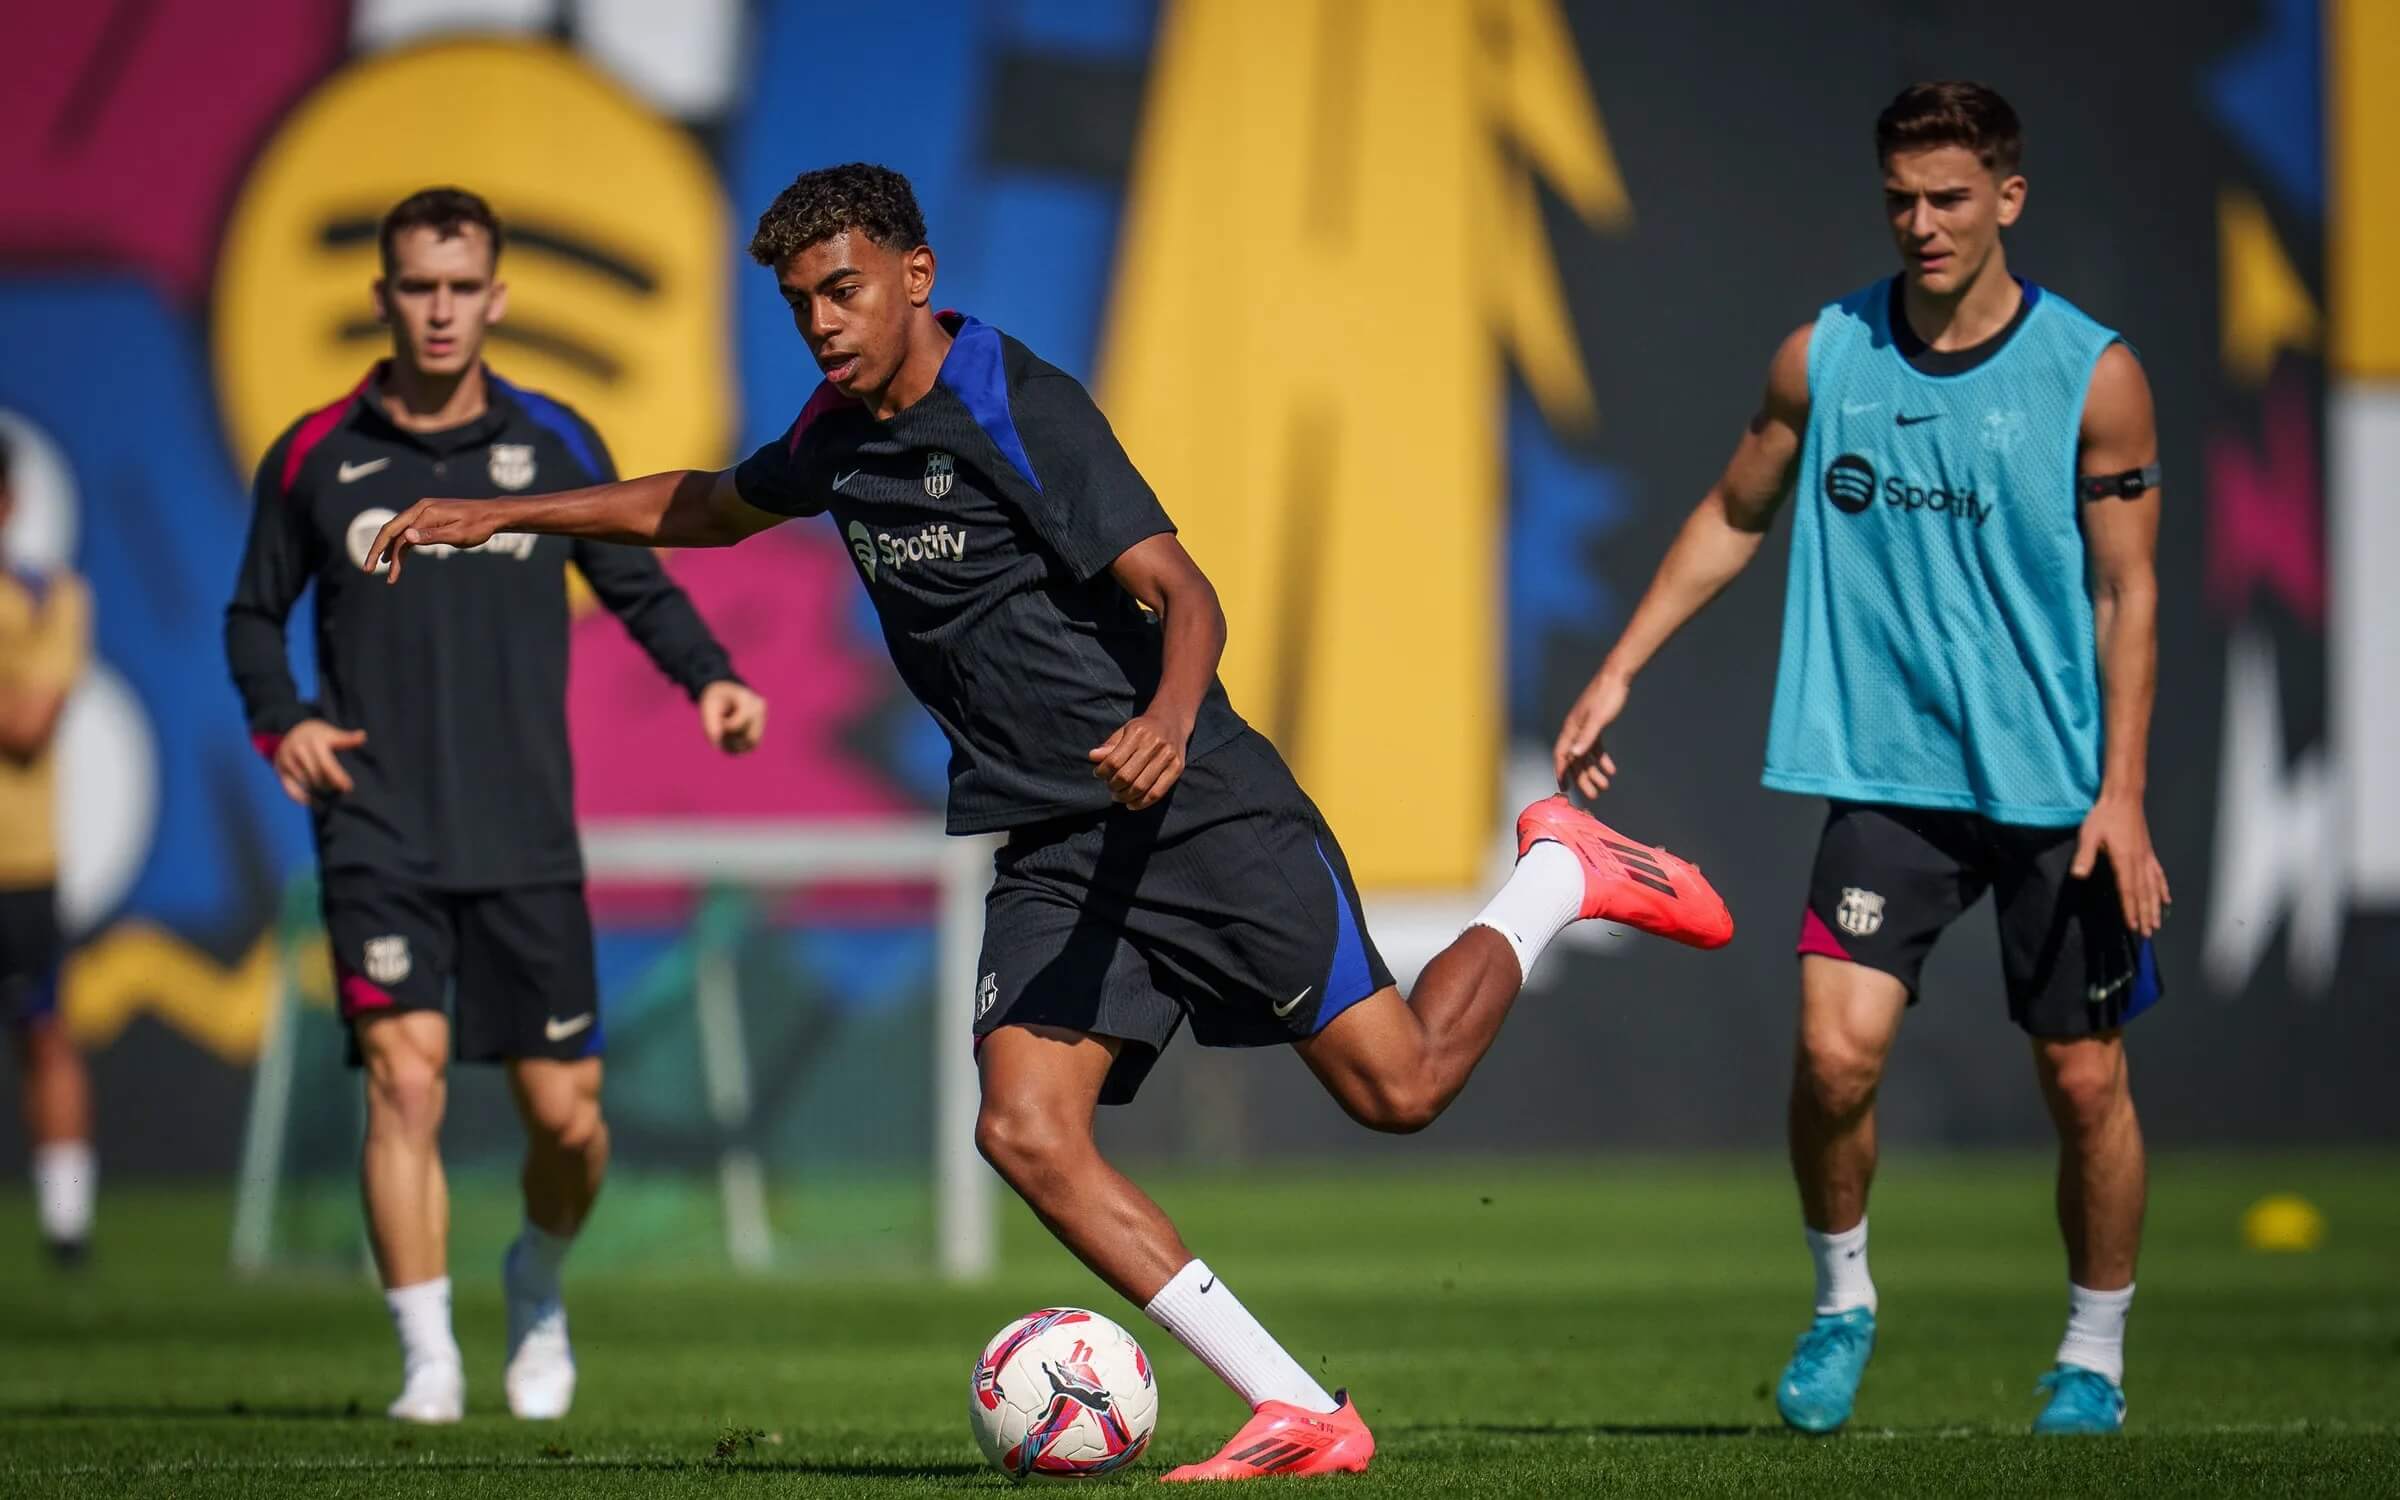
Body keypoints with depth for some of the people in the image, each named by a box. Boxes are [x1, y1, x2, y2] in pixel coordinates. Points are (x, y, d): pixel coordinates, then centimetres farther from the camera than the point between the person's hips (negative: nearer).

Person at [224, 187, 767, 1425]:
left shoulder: (552, 444, 4)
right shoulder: (315, 457, 3)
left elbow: (638, 588, 12)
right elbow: (256, 614, 13)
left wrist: (708, 677, -6)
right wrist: (280, 719, -5)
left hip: (526, 840, 1)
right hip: (378, 842, -1)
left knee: (566, 1116, 1)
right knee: (405, 1077, -17)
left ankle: (537, 1283, 32)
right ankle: (429, 1358, -9)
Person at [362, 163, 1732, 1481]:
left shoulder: (1022, 408, -13)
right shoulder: (841, 434, 10)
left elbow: (1180, 589, -21)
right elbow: (710, 507, 31)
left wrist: (1170, 717, -41)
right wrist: (498, 517, 30)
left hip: (1200, 811, -7)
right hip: (1054, 857, 7)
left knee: (1401, 1087, -7)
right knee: (1026, 1134, -15)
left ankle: (1560, 877, 24)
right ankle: (1302, 1417, -15)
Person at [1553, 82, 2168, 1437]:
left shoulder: (2094, 375, -5)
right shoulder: (1825, 357, 2)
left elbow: (2127, 591, -4)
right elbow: (1733, 517, 17)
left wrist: (2122, 791, -11)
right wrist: (1620, 672, 13)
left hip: (2057, 789, -1)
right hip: (1887, 773, 1)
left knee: (2085, 1077, 3)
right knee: (1838, 1054, -14)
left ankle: (2096, 1358, 22)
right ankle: (1843, 1302, 10)